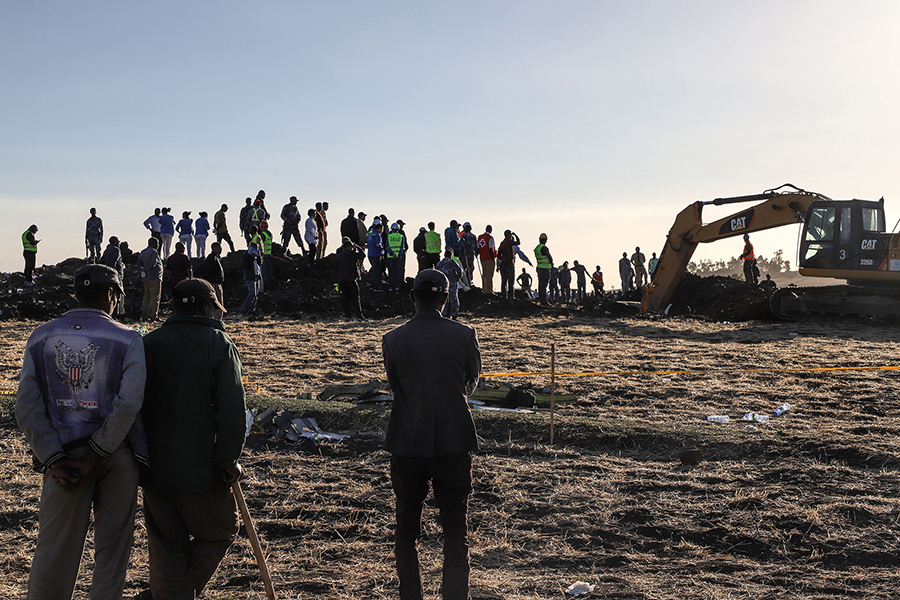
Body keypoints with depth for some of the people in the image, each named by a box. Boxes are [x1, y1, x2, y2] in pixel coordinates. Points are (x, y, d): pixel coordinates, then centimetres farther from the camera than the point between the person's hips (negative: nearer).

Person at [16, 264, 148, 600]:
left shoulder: (42, 337, 6)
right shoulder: (128, 339, -3)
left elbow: (27, 406, -2)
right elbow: (127, 405, -14)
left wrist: (54, 459, -5)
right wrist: (94, 457, -10)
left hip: (62, 453, 2)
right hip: (116, 456, -2)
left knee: (54, 550, 10)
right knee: (111, 547, 11)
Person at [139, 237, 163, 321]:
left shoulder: (143, 252, 16)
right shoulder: (154, 252, -10)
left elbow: (139, 265, 13)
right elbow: (153, 263, -20)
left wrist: (143, 270, -1)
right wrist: (147, 270, -6)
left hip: (145, 278, 8)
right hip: (154, 277, -8)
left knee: (147, 296, 13)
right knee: (155, 296, -6)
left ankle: (144, 314, 12)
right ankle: (154, 316, -8)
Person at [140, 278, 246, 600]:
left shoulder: (147, 344, 5)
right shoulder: (219, 344, -6)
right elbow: (232, 409, -14)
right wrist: (227, 460, -8)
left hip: (154, 467, 4)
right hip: (200, 469, -4)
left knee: (166, 547, 13)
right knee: (219, 533, 16)